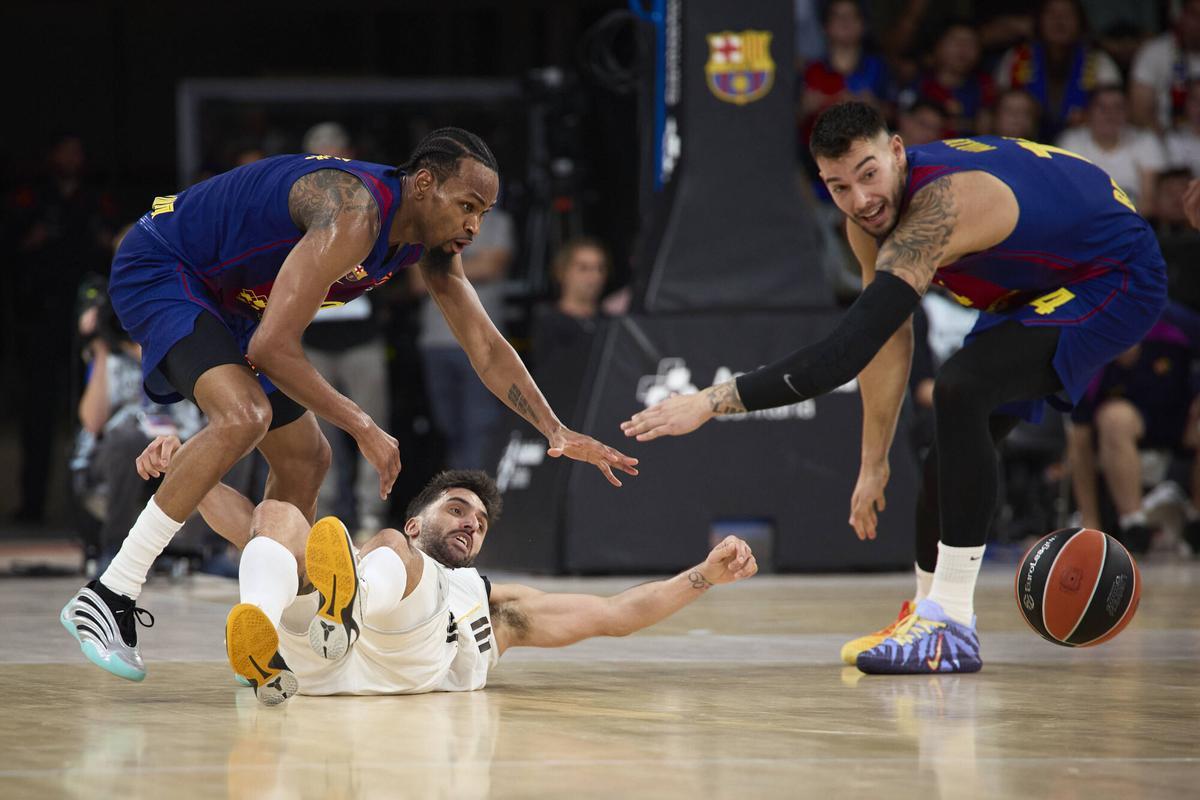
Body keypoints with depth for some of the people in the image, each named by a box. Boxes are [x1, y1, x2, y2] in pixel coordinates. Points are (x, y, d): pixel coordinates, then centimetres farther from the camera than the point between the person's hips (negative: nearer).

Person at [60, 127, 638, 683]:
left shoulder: (431, 242, -3)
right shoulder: (355, 214, -32)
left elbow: (486, 348, 7)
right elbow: (271, 348, -35)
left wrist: (556, 431, -4)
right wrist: (363, 428, -29)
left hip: (224, 299, 10)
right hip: (156, 271, -10)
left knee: (306, 461, 11)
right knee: (244, 416, -33)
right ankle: (108, 596, -32)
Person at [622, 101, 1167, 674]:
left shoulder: (935, 212, -37)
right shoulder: (871, 212, -9)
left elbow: (844, 356, -43)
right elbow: (887, 343, 3)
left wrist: (713, 402, -44)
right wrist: (874, 465, 4)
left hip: (1117, 281, -10)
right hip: (1035, 286, 10)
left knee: (961, 390, -27)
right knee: (953, 452, 11)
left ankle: (950, 628, -24)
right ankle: (931, 611, 31)